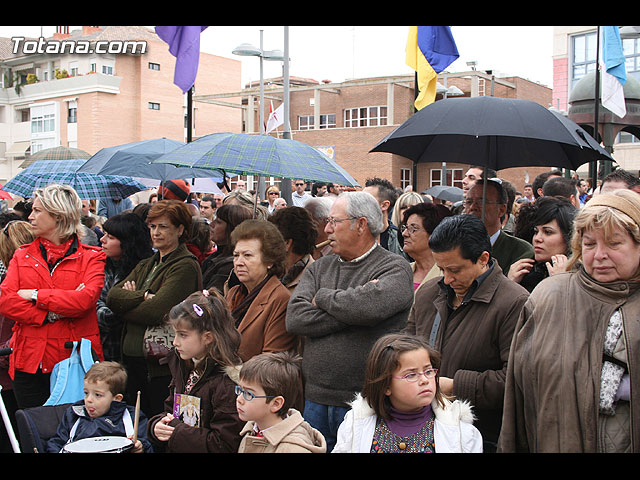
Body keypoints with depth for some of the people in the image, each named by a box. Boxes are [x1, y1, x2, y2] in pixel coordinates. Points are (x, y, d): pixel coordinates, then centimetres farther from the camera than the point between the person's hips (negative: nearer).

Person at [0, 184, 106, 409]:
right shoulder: (22, 255, 13)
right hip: (30, 360, 3)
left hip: (75, 359, -3)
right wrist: (49, 315, -12)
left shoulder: (91, 257, 2)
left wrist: (36, 295, -9)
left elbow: (85, 299, -14)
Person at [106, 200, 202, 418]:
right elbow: (112, 296, 2)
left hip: (161, 366, -8)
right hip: (132, 360, 8)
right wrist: (143, 297, -14)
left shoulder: (186, 267, -9)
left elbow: (155, 312, -20)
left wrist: (128, 301, -4)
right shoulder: (145, 265, 17)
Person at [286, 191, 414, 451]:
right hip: (315, 400, 5)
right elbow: (295, 319, -4)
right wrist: (348, 311, -13)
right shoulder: (320, 268, 12)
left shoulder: (395, 268, -5)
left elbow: (369, 306, -27)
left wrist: (323, 297, -9)